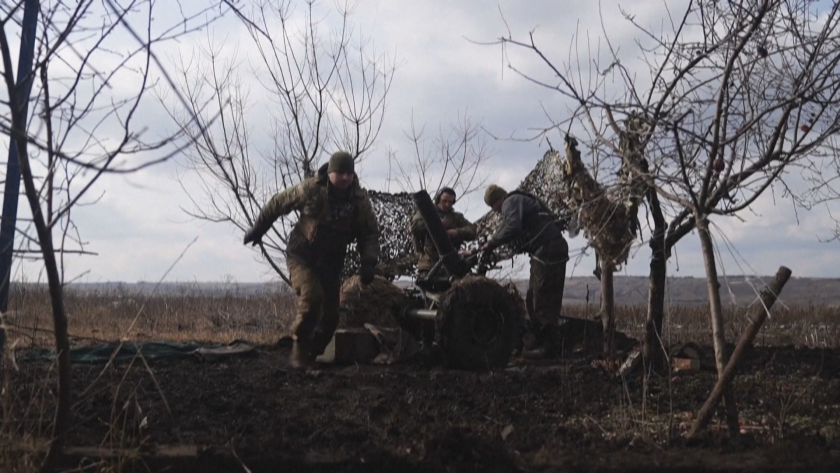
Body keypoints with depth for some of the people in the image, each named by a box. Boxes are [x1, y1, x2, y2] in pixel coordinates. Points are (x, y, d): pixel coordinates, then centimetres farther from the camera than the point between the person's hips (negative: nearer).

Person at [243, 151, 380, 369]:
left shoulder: (360, 200, -9)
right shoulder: (310, 189, -17)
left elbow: (370, 233, -2)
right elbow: (277, 204, -4)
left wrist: (368, 262, -19)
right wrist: (257, 230, 7)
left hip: (331, 262, 4)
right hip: (302, 256, -4)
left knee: (330, 315, 4)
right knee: (311, 297, -27)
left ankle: (311, 355, 24)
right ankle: (299, 349, -8)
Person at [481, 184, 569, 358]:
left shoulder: (511, 202, -6)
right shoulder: (518, 201, 27)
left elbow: (512, 228, -23)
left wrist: (491, 243, -16)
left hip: (547, 248, -11)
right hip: (546, 250, 11)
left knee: (542, 298, -11)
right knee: (534, 298, 13)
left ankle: (546, 344, -11)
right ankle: (542, 341, 15)